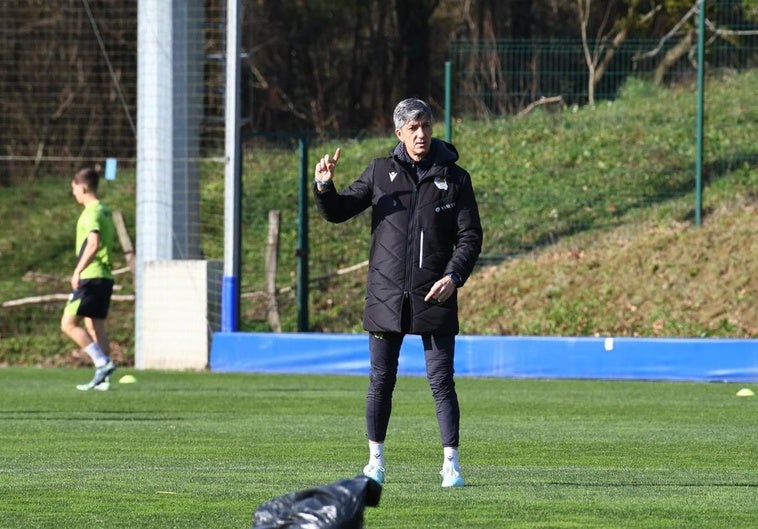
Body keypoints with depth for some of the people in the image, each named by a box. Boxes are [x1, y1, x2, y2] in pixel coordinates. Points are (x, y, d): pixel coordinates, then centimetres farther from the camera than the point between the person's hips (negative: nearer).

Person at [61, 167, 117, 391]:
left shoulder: (92, 212, -12)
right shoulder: (105, 211, 17)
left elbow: (93, 244, -25)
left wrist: (78, 271, -23)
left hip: (91, 277, -9)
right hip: (105, 277, 9)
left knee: (68, 323, -9)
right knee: (95, 327, 10)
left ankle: (102, 363, -17)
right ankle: (102, 377, 6)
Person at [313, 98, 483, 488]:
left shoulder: (454, 178, 5)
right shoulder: (381, 172, 8)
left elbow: (470, 236, 3)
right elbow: (338, 211, 11)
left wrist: (454, 275, -12)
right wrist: (324, 186, -10)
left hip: (434, 297, -1)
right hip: (386, 295, 1)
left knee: (441, 382, -4)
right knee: (381, 380, 7)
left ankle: (451, 463, 0)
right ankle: (375, 460, 17)